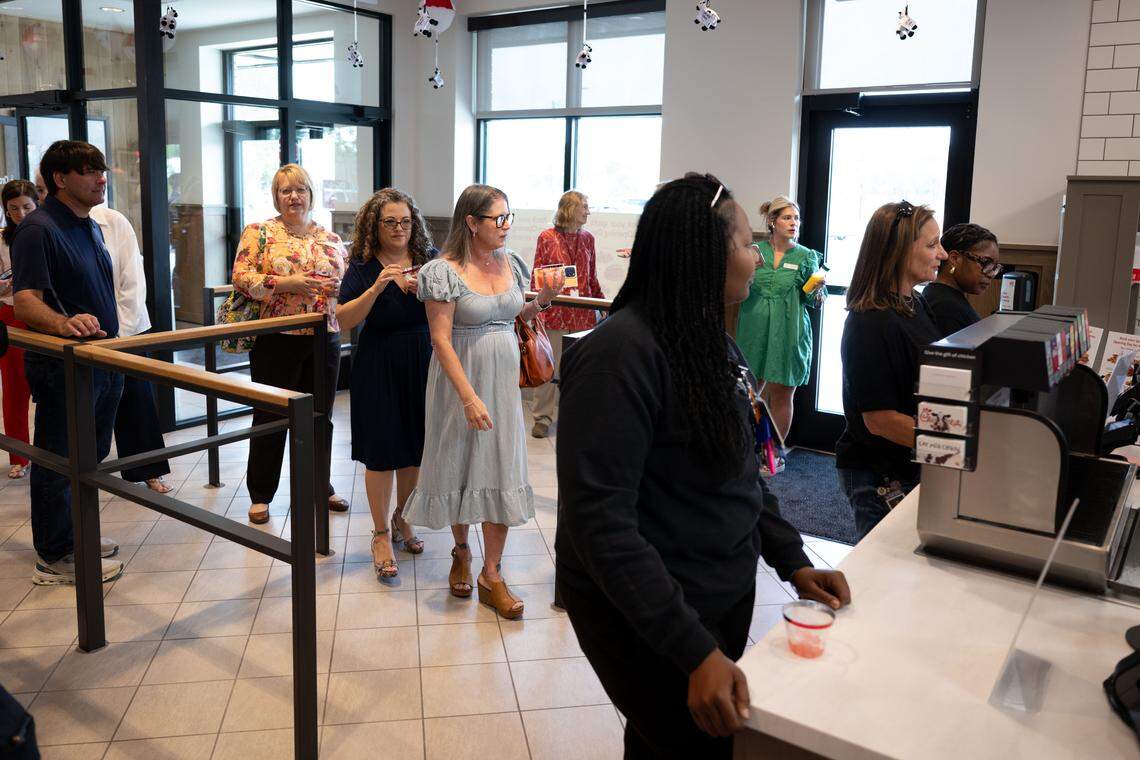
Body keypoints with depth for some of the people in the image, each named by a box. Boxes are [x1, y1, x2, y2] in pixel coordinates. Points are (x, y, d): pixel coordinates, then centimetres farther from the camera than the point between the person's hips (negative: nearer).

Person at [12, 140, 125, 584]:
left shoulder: (90, 226, 13)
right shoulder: (38, 228, -16)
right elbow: (25, 301, -24)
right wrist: (63, 323, -44)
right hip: (63, 366, -9)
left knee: (91, 456, 19)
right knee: (60, 461, 2)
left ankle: (77, 535, 34)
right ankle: (55, 557, 14)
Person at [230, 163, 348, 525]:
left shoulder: (332, 240, 11)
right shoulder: (259, 233, 0)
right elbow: (241, 278, -9)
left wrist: (338, 288, -9)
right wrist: (286, 283, -20)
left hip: (324, 340, 4)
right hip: (276, 341, -3)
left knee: (320, 416, 13)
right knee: (270, 417, 5)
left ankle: (319, 485, 29)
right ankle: (260, 494, 19)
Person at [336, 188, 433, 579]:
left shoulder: (429, 259, 2)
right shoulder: (363, 266, -4)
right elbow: (343, 320, -12)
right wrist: (377, 287, -23)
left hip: (424, 364, 3)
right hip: (379, 367, -3)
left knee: (416, 448, 11)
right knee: (382, 451, 0)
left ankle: (400, 517, 33)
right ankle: (381, 534, 14)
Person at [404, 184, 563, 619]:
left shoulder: (510, 263, 5)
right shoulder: (445, 271, -13)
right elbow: (441, 340, -17)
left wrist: (543, 300, -1)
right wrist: (469, 396, -23)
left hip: (504, 382, 5)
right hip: (461, 383, -5)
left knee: (501, 473, 3)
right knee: (460, 466, 9)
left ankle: (491, 576, 11)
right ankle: (461, 552, 33)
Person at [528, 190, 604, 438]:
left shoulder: (587, 238, 9)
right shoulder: (547, 238, -2)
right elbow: (536, 276, 0)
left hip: (582, 312, 4)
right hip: (554, 311, -3)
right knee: (549, 366, 2)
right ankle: (543, 417, 12)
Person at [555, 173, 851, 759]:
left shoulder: (713, 342, 4)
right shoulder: (622, 353, -23)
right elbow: (598, 518, -28)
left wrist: (792, 561, 2)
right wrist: (695, 650, -31)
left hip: (725, 596, 8)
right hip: (649, 618, -8)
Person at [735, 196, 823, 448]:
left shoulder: (806, 256, 3)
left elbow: (813, 301, 4)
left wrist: (817, 290, -18)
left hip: (788, 334, -1)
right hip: (755, 331, 1)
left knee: (781, 395, 2)